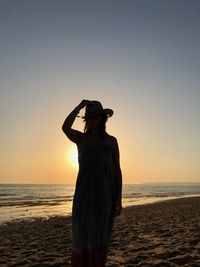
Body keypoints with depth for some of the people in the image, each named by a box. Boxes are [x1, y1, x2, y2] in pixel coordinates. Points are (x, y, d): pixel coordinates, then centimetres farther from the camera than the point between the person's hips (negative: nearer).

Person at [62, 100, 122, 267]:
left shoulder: (112, 141, 5)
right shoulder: (81, 138, 3)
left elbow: (117, 171, 4)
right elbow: (65, 127, -20)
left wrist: (119, 200, 1)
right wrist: (79, 107, -10)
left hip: (105, 195, 1)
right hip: (84, 194, 0)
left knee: (100, 241, 8)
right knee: (82, 238, 2)